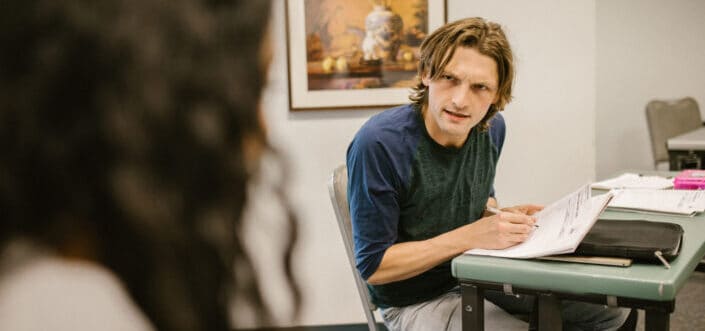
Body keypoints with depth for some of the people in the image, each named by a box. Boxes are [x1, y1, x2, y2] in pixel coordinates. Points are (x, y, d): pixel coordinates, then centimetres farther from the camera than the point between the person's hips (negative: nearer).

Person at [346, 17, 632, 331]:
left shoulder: (491, 128, -5)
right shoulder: (379, 143, -27)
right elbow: (373, 266, -22)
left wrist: (502, 219, -9)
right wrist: (470, 236, -29)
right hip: (416, 301, -7)